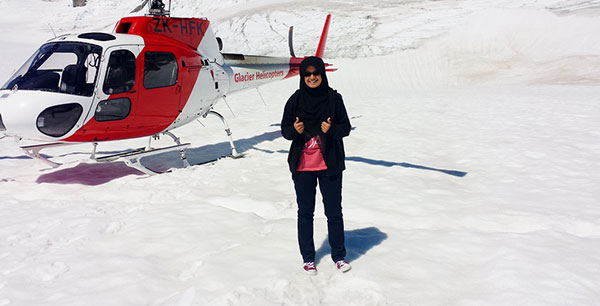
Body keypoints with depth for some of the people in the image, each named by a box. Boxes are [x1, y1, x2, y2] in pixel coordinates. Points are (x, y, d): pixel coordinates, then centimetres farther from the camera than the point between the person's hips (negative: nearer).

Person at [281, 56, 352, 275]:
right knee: (305, 212, 10)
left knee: (334, 212, 6)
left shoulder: (334, 98, -2)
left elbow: (346, 127, 1)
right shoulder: (295, 100, 1)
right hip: (302, 166, 1)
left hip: (329, 165, -1)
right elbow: (285, 129, 5)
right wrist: (295, 130, -17)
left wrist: (331, 129, -19)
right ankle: (307, 257, 25)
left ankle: (339, 255, 23)